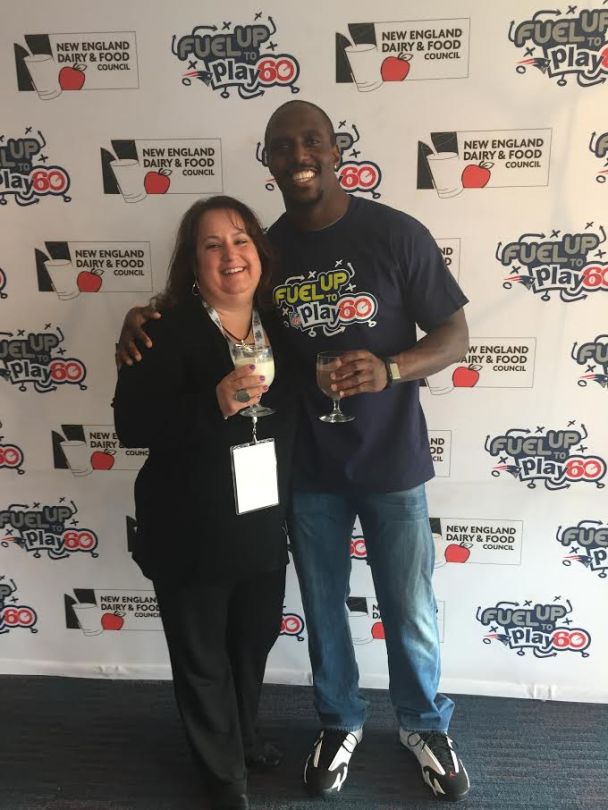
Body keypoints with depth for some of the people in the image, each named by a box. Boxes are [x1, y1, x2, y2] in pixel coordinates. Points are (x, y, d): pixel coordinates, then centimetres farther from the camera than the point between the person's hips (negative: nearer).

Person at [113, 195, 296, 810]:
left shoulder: (278, 325, 2)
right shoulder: (166, 330, -16)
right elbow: (131, 425, -23)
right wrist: (216, 402, -34)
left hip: (264, 526, 6)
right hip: (189, 532, -5)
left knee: (254, 644, 25)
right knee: (202, 658, 16)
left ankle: (242, 737, 55)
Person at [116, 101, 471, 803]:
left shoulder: (396, 233, -9)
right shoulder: (265, 250, -1)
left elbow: (455, 337, -6)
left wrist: (389, 369, -25)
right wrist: (143, 316, -8)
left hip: (391, 462, -2)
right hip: (307, 468, 2)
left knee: (410, 612, 14)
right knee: (323, 607, 18)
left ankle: (424, 724, 44)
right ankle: (340, 722, 46)